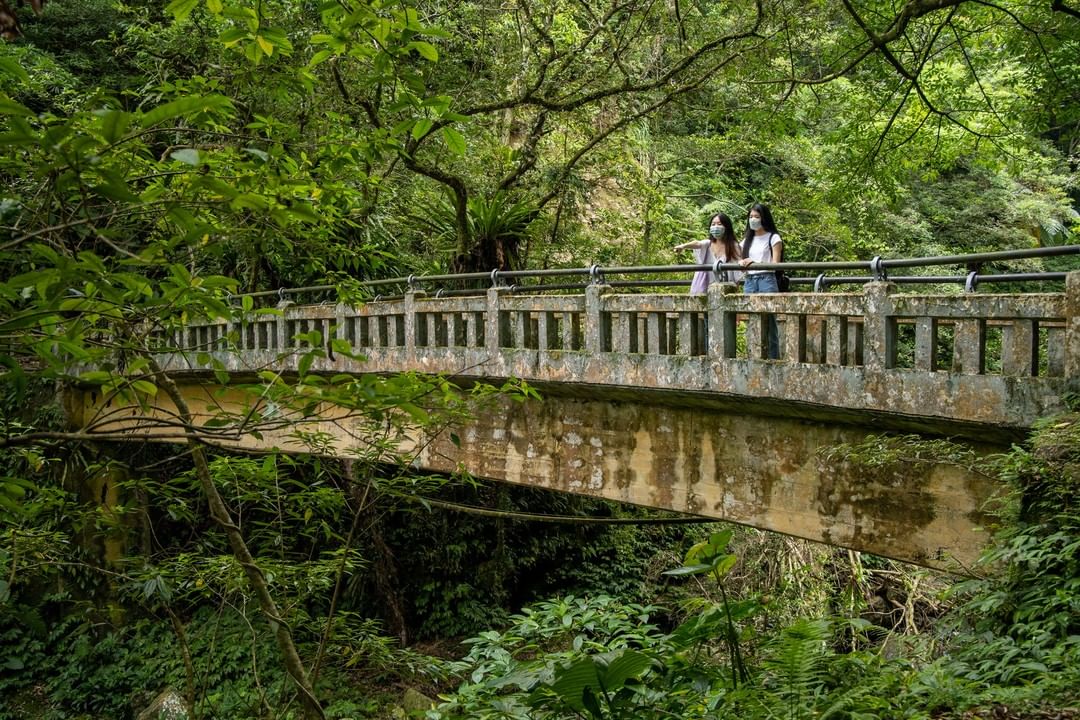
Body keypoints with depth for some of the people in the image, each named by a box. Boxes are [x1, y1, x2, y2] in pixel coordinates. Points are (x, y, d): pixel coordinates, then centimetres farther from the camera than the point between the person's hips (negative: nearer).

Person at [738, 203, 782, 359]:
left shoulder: (773, 238, 3)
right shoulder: (747, 240, 20)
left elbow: (775, 264, -4)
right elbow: (741, 262, 17)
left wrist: (754, 263, -17)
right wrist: (742, 263, -7)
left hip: (766, 281, -5)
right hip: (749, 282, 5)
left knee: (769, 322, -9)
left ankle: (773, 359, -6)